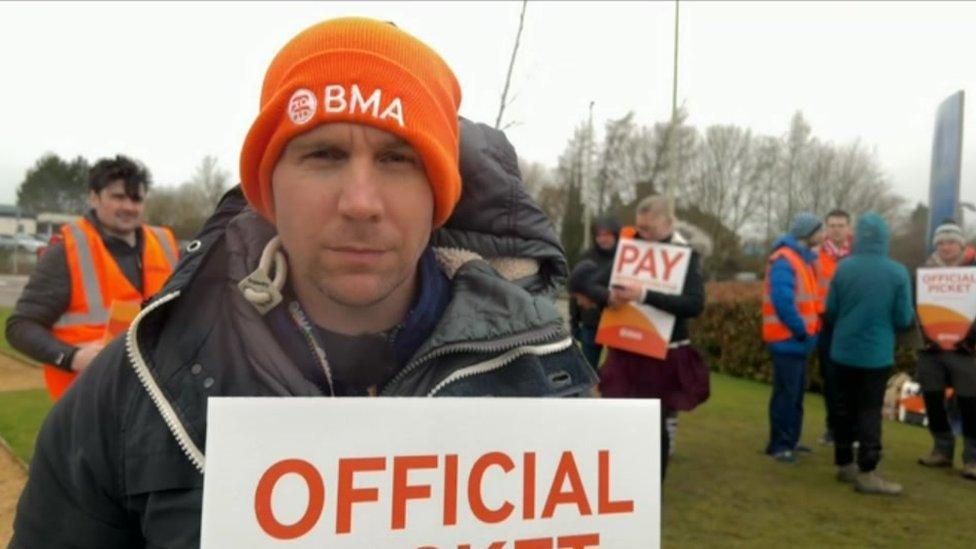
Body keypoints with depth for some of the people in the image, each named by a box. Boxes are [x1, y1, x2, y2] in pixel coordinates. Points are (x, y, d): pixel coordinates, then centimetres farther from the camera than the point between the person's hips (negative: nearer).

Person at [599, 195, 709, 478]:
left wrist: (644, 295, -31)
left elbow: (695, 304, -22)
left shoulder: (686, 255, -7)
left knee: (655, 426, 6)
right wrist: (609, 296, -17)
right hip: (625, 351, 3)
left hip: (662, 355, -3)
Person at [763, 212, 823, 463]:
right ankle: (779, 444, 2)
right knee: (786, 393, -5)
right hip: (788, 338, -10)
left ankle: (790, 440, 24)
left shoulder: (803, 258, 15)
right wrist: (801, 330, -16)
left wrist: (807, 331, 7)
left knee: (797, 392, 15)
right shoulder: (784, 260, -16)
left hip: (798, 339, 10)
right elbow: (783, 302, -24)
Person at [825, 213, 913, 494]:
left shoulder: (844, 268, -7)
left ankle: (844, 464, 22)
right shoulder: (898, 272, -11)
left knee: (845, 407, 13)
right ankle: (866, 472, 2)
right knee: (870, 410, 3)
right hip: (876, 353, -2)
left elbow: (830, 312, 1)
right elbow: (904, 319, -7)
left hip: (843, 351, 3)